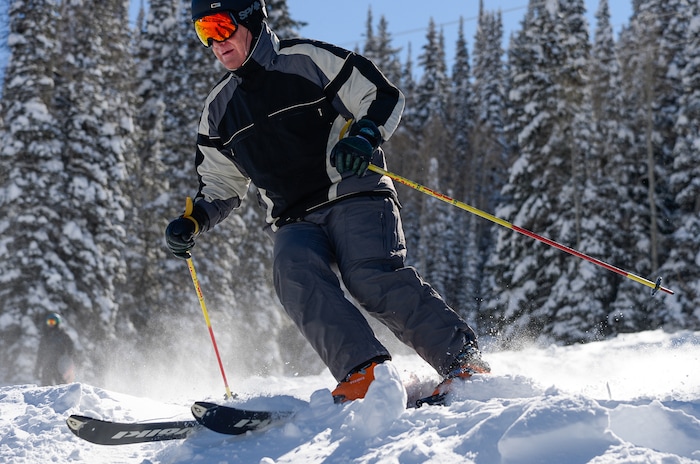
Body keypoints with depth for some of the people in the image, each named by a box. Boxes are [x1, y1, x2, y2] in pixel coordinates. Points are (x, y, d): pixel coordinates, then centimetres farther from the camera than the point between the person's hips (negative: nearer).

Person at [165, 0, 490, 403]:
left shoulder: (310, 60, 3)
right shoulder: (220, 109, 18)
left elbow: (385, 97, 2)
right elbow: (221, 187, 25)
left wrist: (364, 136, -18)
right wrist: (193, 222, 6)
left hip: (354, 196, -4)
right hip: (295, 223, 4)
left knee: (372, 277, -28)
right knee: (296, 277, -29)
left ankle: (463, 359, -21)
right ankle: (363, 372, -37)